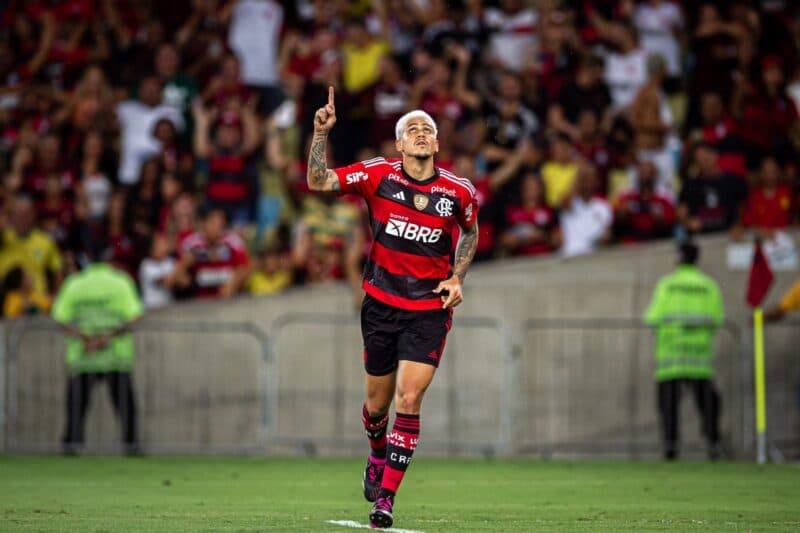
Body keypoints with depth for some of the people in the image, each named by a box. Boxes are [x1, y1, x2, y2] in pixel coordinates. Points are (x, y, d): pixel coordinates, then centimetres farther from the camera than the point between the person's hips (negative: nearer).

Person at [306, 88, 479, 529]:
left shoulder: (459, 191, -3)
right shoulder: (378, 175, -5)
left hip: (430, 310, -1)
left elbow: (470, 232, 17)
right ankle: (377, 458, 44)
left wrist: (456, 278, 4)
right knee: (378, 402, 10)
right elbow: (318, 181, -10)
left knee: (409, 399, -13)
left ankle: (385, 496, -7)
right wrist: (321, 133, -21)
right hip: (381, 305, 1)